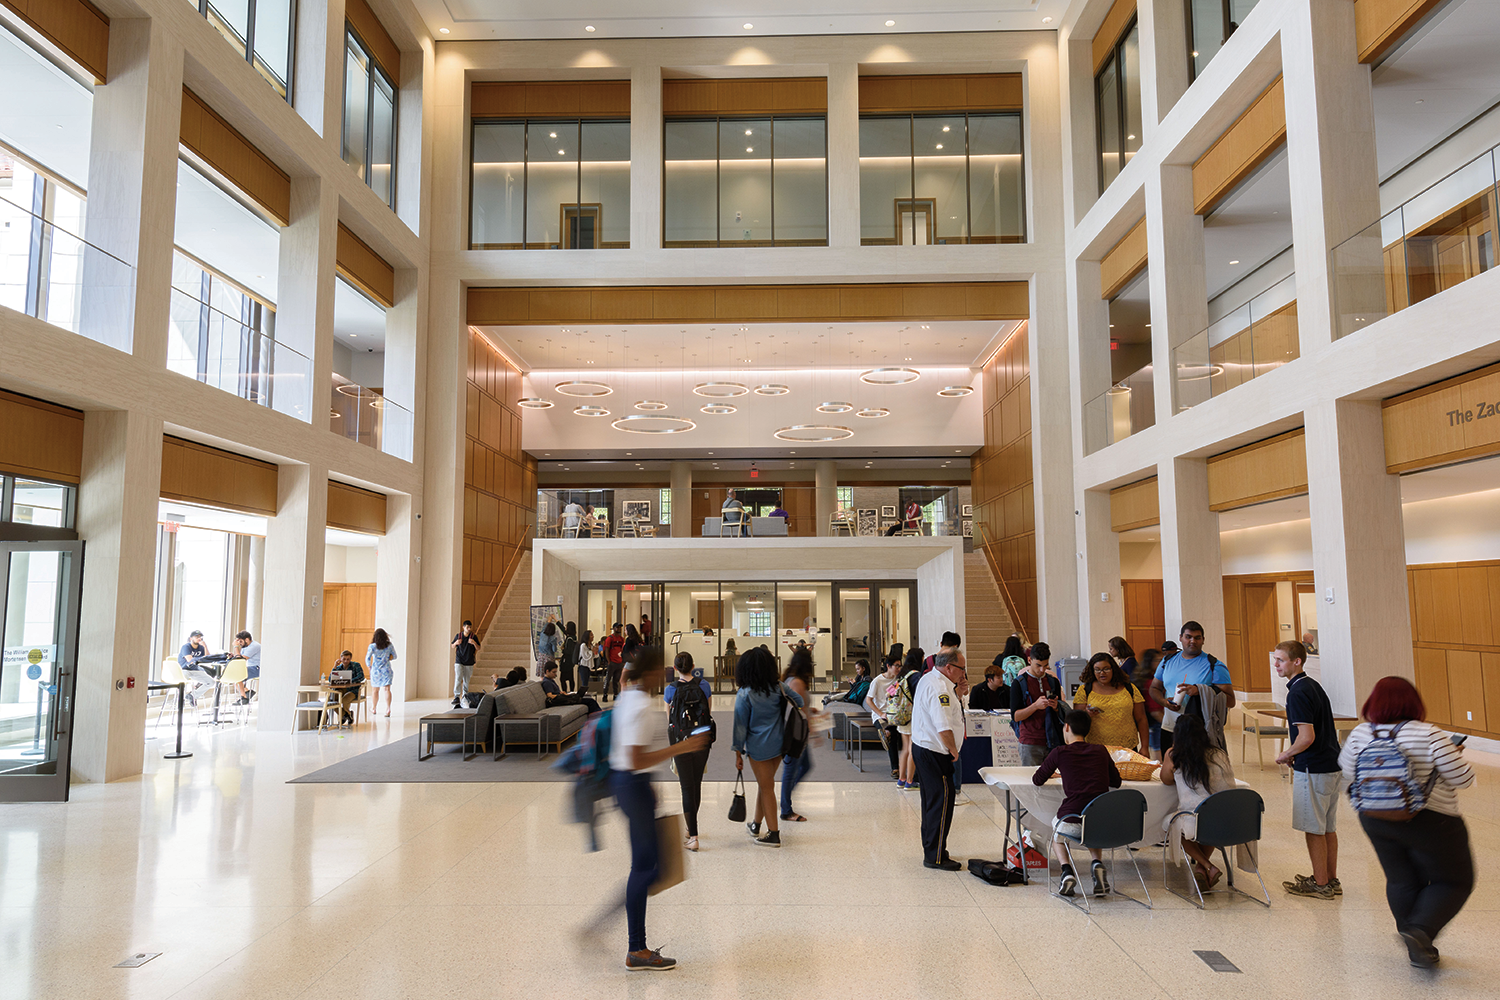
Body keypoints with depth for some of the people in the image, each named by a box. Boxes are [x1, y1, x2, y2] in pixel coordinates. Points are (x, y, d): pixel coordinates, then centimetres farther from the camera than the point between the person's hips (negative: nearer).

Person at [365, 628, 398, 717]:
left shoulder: (372, 646, -8)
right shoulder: (390, 645, -2)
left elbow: (367, 658, -12)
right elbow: (394, 656, 6)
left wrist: (369, 667, 5)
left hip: (375, 670, 0)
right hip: (387, 670, 0)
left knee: (376, 690, 15)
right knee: (387, 689, -4)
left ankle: (374, 708, 33)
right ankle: (388, 708, -20)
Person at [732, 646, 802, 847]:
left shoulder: (744, 694, -14)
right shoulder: (778, 687, -1)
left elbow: (740, 726, -10)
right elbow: (799, 702, 5)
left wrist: (738, 754, -4)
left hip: (758, 747, -5)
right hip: (778, 744, 5)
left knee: (766, 788, 5)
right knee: (764, 784, 20)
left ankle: (774, 834, 11)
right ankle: (756, 825, 34)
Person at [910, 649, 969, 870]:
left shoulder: (928, 679, 12)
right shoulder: (939, 688, -22)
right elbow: (944, 728, -27)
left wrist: (958, 694, 6)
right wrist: (954, 751, -13)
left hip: (922, 747, 11)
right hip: (934, 753, -11)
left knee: (932, 800, 19)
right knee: (942, 802, -4)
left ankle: (931, 850, 30)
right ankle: (935, 857, 3)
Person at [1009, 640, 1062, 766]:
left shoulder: (1053, 682, 10)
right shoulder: (1019, 683, -2)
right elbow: (1015, 716, -6)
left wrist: (1055, 707, -7)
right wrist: (1036, 705, -20)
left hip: (1051, 741, 3)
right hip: (1029, 743, -3)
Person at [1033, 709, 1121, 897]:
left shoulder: (1060, 752, 1)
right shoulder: (1100, 751, 11)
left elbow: (1037, 781, 11)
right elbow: (1116, 782, 22)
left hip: (1072, 822, -3)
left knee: (1056, 829, 33)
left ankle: (1066, 871, 8)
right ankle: (1098, 864, 11)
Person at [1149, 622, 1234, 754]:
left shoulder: (1214, 666, -3)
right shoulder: (1168, 661, 10)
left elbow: (1230, 701, -9)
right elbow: (1154, 688, 19)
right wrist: (1164, 701, -4)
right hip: (1169, 729, 4)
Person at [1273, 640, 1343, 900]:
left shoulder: (1298, 692, -19)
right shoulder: (1313, 685, 11)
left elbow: (1307, 736, -24)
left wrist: (1285, 755, -9)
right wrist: (1295, 755, 15)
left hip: (1314, 770, -10)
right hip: (1332, 765, 10)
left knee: (1314, 829, 1)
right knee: (1327, 827, 16)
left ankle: (1320, 884, 9)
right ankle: (1331, 880, 24)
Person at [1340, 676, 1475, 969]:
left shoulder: (1360, 734, -5)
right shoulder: (1430, 736, -18)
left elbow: (1348, 771, 8)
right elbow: (1463, 779, -11)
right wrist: (1456, 754, 8)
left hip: (1376, 821, 4)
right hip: (1429, 823, -4)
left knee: (1401, 882, 18)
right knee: (1454, 881, 13)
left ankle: (1417, 949, 25)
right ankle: (1420, 930, -5)